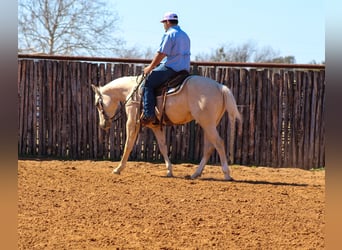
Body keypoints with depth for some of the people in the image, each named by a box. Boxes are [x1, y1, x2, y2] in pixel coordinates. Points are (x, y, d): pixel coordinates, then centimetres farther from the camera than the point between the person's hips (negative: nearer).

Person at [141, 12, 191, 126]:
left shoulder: (169, 34, -8)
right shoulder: (185, 36, 20)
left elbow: (161, 54, -13)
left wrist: (150, 67, -1)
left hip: (170, 68, -10)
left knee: (148, 83, -8)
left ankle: (148, 114, -19)